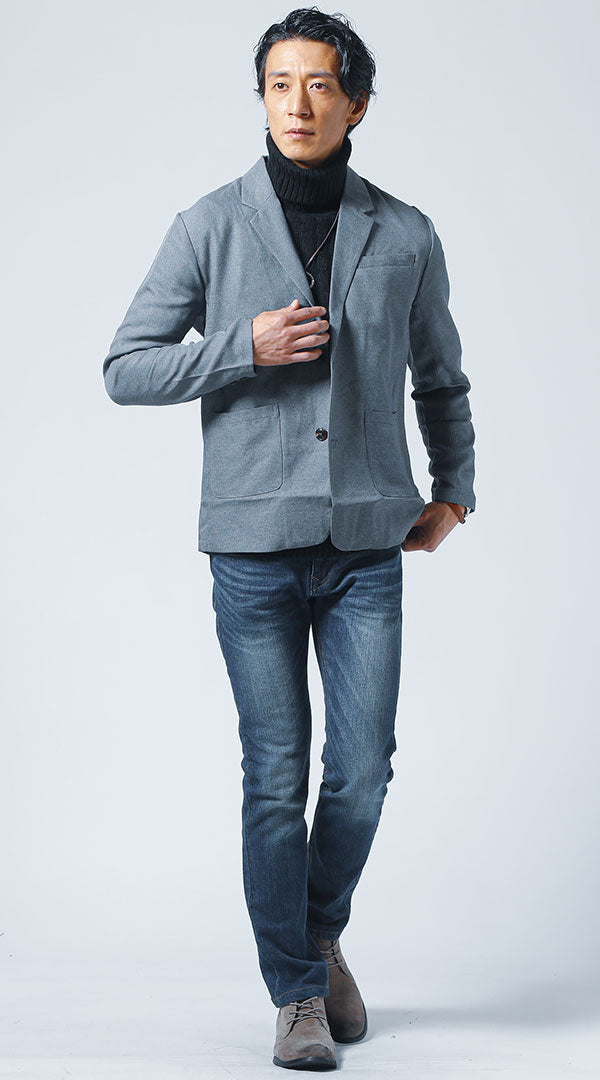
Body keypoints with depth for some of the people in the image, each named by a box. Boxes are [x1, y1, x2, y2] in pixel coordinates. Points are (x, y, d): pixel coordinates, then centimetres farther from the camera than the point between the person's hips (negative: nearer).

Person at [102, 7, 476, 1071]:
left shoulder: (405, 237, 6)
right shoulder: (210, 227, 1)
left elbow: (440, 378, 21)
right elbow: (125, 368, 0)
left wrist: (453, 490, 15)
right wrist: (244, 348, -11)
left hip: (367, 549, 2)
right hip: (254, 548, -1)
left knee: (362, 770, 1)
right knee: (277, 777, 1)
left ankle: (320, 934, 28)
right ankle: (297, 992, 15)